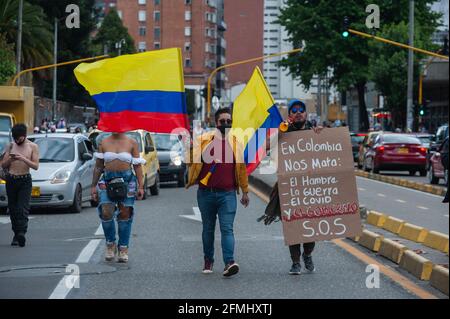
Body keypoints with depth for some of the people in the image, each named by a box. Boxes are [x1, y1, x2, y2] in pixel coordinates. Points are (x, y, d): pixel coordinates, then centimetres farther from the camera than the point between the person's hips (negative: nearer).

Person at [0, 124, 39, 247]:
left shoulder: (33, 147, 1)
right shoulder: (11, 146, 10)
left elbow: (36, 166, -6)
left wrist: (23, 159, -20)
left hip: (25, 180, -4)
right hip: (11, 180, 4)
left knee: (23, 208, -15)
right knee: (13, 209, 3)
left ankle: (22, 233, -26)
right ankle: (16, 234, 8)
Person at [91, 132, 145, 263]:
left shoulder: (132, 143, 5)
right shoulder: (104, 143, 9)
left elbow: (137, 165, 3)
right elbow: (98, 166, 12)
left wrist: (141, 186, -3)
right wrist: (94, 186, 8)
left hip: (126, 180, -1)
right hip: (107, 180, 1)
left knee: (125, 214, 0)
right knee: (106, 213, -13)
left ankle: (123, 249, 8)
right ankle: (110, 244, 6)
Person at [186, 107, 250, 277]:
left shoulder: (236, 142, 5)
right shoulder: (204, 140, 1)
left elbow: (242, 168, 11)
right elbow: (193, 160, 5)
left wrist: (245, 192, 14)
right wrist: (191, 181, -12)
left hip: (227, 194, -1)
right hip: (206, 193, 1)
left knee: (227, 229, -11)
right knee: (208, 229, 13)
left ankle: (229, 262, -20)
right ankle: (208, 260, 26)